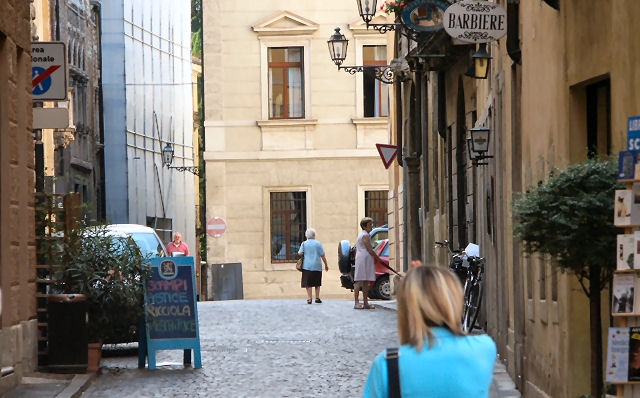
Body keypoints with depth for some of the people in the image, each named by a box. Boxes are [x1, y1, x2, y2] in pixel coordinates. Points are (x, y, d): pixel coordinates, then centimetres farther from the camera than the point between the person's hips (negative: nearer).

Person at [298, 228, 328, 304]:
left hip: (307, 266, 0)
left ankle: (309, 298, -6)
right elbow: (322, 255, -1)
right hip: (317, 266, 0)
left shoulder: (304, 244, 2)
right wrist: (326, 265, 6)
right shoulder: (318, 244, 1)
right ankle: (317, 298, 11)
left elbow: (300, 253, -7)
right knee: (317, 283, 14)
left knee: (308, 284, 2)